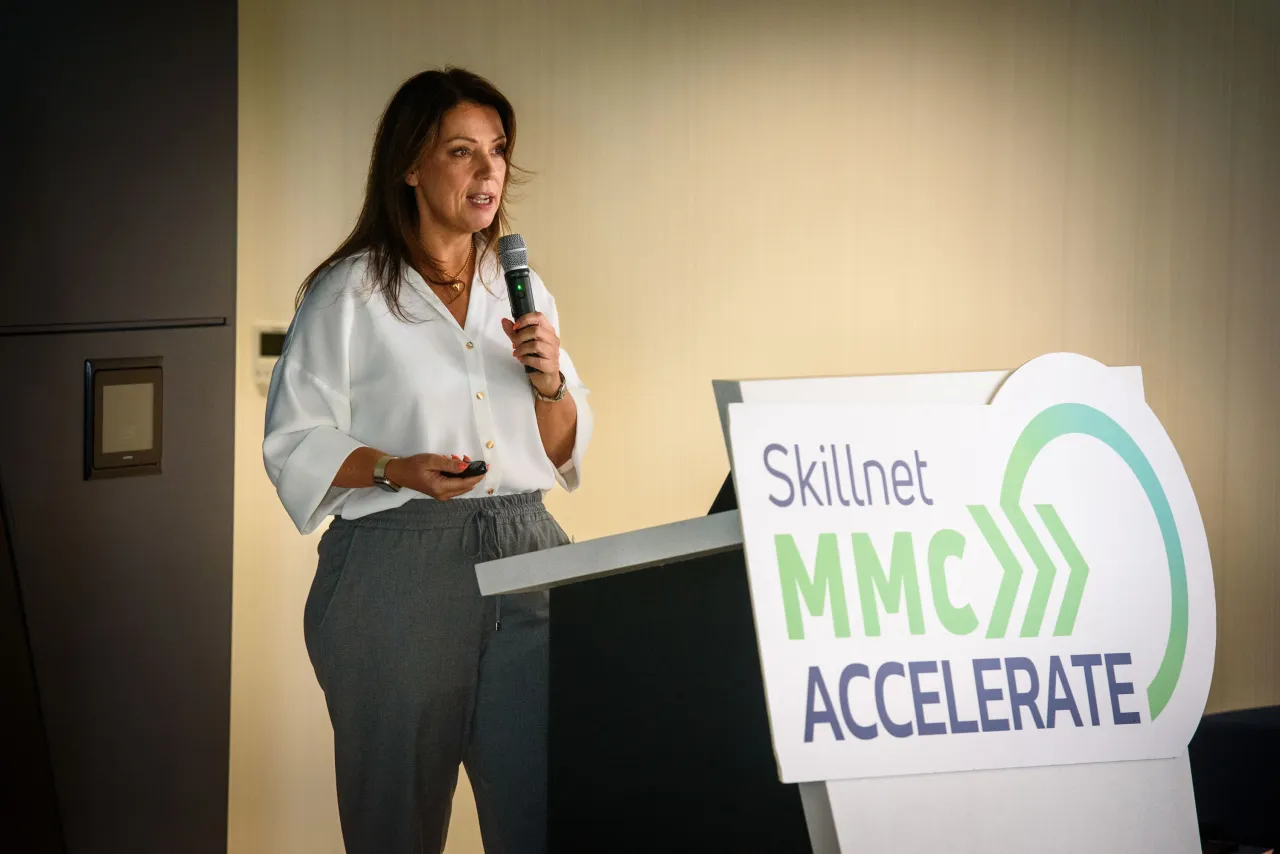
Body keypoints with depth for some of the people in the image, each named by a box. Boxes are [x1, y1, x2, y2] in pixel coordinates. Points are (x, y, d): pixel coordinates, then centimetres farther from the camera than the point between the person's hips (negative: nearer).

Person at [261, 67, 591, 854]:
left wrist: (547, 382, -2)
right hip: (399, 570, -4)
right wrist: (397, 470, -17)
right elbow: (295, 443, -2)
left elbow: (563, 451, 18)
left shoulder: (520, 290, 16)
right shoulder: (350, 294, 0)